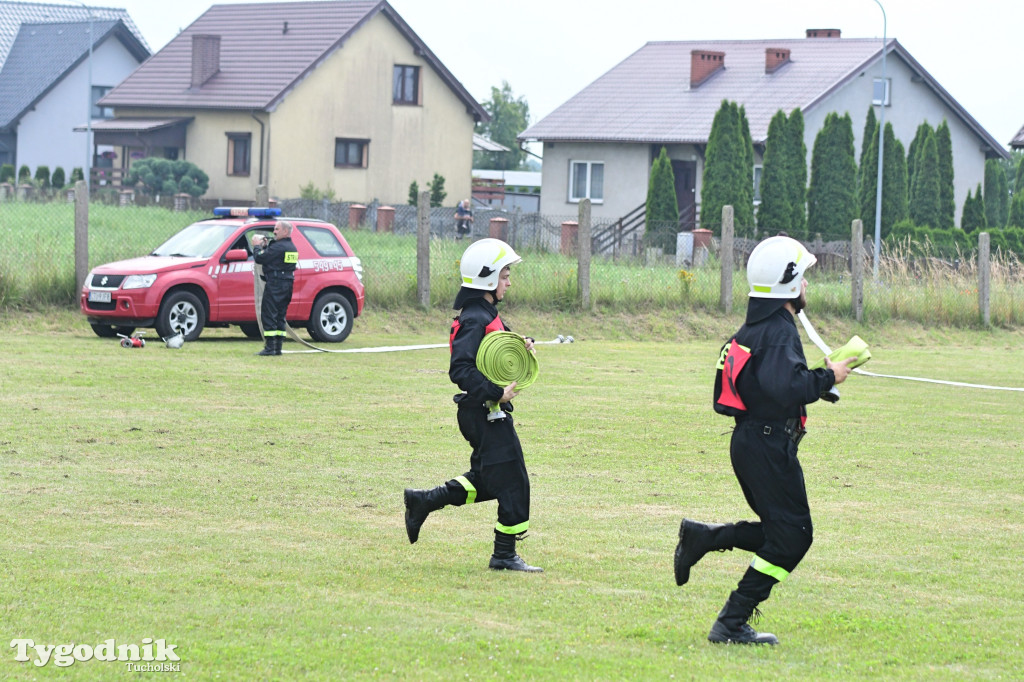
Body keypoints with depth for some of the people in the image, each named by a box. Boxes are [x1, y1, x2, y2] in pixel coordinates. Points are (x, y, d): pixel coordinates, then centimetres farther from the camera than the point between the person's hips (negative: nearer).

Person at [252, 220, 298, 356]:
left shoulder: (278, 247, -16)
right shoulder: (291, 247, 14)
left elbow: (259, 258, -15)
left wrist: (256, 246, 2)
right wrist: (265, 246, 13)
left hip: (275, 284, -9)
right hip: (287, 284, 9)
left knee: (268, 315, -6)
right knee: (280, 316, 12)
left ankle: (270, 347, -10)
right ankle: (278, 347, 13)